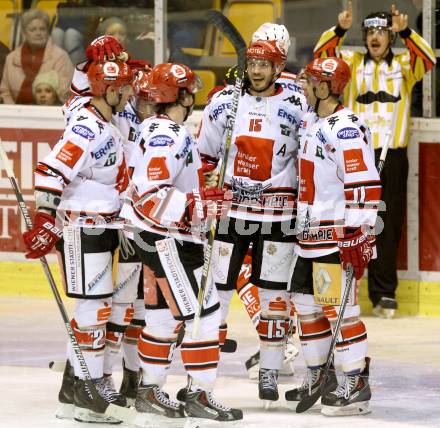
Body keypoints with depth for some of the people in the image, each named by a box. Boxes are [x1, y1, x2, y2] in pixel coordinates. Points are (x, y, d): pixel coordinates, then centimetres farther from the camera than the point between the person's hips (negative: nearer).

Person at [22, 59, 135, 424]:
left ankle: (89, 376, 21)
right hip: (80, 228, -10)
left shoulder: (110, 123, 10)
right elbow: (50, 173, -26)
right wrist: (45, 223, -28)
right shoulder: (87, 128, -20)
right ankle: (82, 390, -7)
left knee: (119, 306, 13)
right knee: (95, 307, -10)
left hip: (106, 226, 10)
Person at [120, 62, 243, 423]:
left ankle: (150, 390, 22)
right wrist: (199, 206, -30)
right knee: (202, 312, -9)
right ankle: (199, 395, -5)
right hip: (165, 240, -11)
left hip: (170, 239, 11)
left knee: (165, 313, 15)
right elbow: (150, 196, -27)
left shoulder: (168, 131, 13)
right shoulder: (165, 136, -20)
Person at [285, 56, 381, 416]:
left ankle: (356, 386, -2)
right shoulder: (310, 122, 12)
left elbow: (366, 185, -22)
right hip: (309, 235, 10)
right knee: (307, 304, 15)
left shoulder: (346, 129, -18)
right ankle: (318, 377, 27)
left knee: (339, 309, -9)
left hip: (337, 236, -10)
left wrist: (358, 236, -23)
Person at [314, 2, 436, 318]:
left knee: (388, 225, 2)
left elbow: (428, 60, -11)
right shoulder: (352, 63, 9)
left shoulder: (404, 64, 7)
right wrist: (340, 30, -20)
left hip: (392, 155, 0)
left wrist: (406, 32, -24)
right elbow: (322, 54, -4)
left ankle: (384, 293, 8)